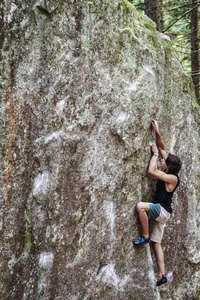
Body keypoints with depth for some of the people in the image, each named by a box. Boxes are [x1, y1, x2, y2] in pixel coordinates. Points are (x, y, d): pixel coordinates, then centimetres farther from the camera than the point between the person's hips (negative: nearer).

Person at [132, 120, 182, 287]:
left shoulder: (173, 178, -16)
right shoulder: (168, 172, 7)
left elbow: (151, 171, -22)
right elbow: (162, 148, 12)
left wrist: (155, 154, -10)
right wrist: (157, 132, 6)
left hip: (163, 211, -9)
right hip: (159, 212, 9)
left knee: (141, 206, -32)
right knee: (156, 243, 5)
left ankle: (145, 236, -19)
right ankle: (162, 275, 3)